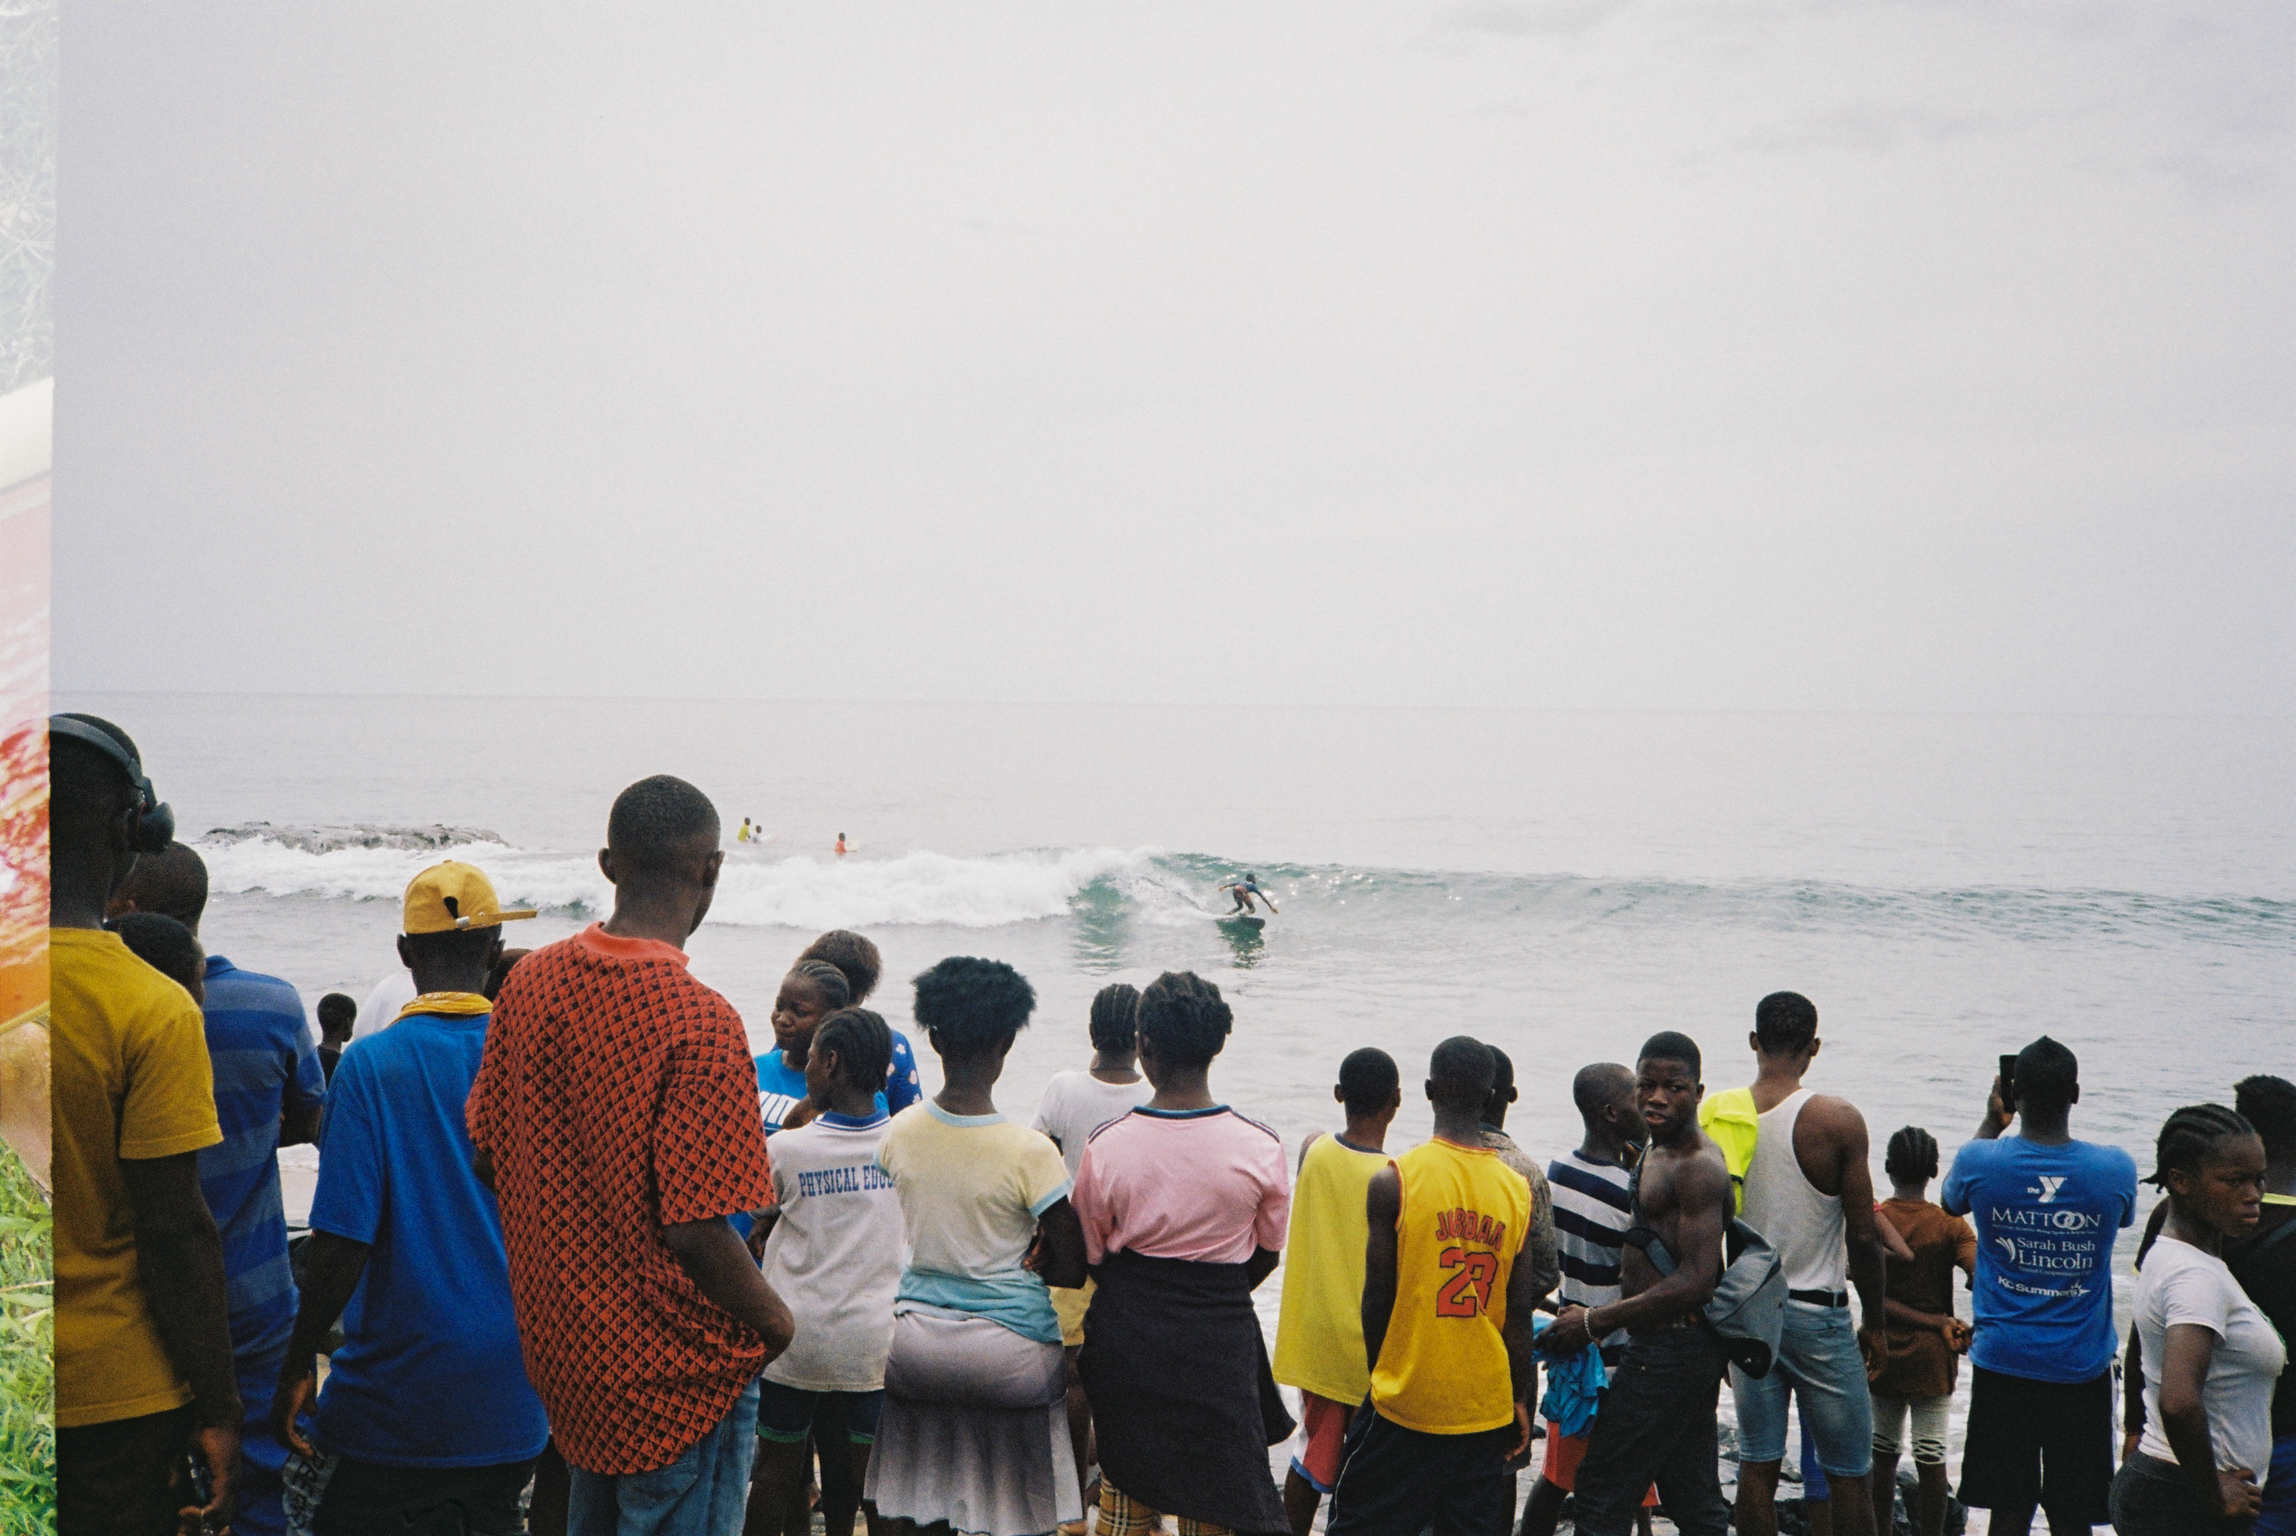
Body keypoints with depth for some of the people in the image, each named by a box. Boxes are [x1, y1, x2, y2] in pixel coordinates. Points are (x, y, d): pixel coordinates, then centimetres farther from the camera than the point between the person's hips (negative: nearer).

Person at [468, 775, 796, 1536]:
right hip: (677, 1367, -7)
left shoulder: (531, 979, -3)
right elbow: (695, 1229, -25)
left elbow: (484, 1154, 6)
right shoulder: (699, 1022, -24)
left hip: (558, 1340, 7)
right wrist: (771, 1317, -7)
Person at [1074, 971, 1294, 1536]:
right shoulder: (1260, 1148, -12)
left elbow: (1091, 1254, 0)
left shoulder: (1105, 1145, -13)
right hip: (1220, 1343, 0)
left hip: (1125, 1340, 1)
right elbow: (1266, 1253, 3)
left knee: (1124, 1489, 18)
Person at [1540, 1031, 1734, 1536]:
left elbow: (1696, 1283, -24)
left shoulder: (1698, 1167, -17)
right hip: (1667, 1349, 10)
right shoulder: (1654, 1156, 15)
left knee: (1601, 1493, -6)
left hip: (1669, 1355, -10)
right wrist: (1596, 1319, 12)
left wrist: (1595, 1322, -20)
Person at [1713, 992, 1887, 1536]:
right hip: (1816, 1312, -4)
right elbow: (1863, 1236, -11)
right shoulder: (1838, 1120, -13)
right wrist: (1874, 1321, 3)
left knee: (1756, 1466, 10)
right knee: (1848, 1473, 7)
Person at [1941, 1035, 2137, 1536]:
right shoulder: (2116, 1169, -10)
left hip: (2001, 1364, 0)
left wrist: (1992, 1121, 17)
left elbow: (1950, 1202, 14)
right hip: (2081, 1368, 0)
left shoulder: (1980, 1160, -11)